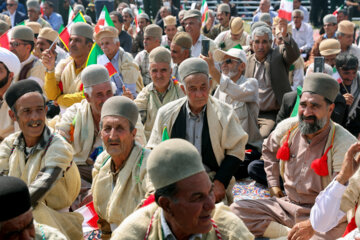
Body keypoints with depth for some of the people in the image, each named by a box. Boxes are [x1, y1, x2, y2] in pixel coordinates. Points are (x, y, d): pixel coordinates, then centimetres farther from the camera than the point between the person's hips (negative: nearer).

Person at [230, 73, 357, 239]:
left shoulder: (345, 145, -16)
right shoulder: (287, 128, 2)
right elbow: (269, 149, 26)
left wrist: (312, 224, -30)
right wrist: (274, 184, 18)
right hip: (286, 205, 6)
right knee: (236, 210, -12)